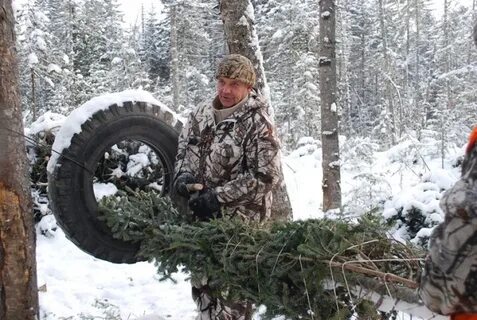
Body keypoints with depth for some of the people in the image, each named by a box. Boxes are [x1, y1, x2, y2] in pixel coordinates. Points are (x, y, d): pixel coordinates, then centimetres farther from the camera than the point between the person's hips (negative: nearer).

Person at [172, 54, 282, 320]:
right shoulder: (201, 115, 5)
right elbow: (182, 149, 16)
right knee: (202, 284, 21)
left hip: (238, 222, -7)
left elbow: (266, 176, -21)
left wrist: (217, 197, -22)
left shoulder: (258, 124, -16)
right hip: (200, 218, 7)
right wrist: (182, 176, -7)